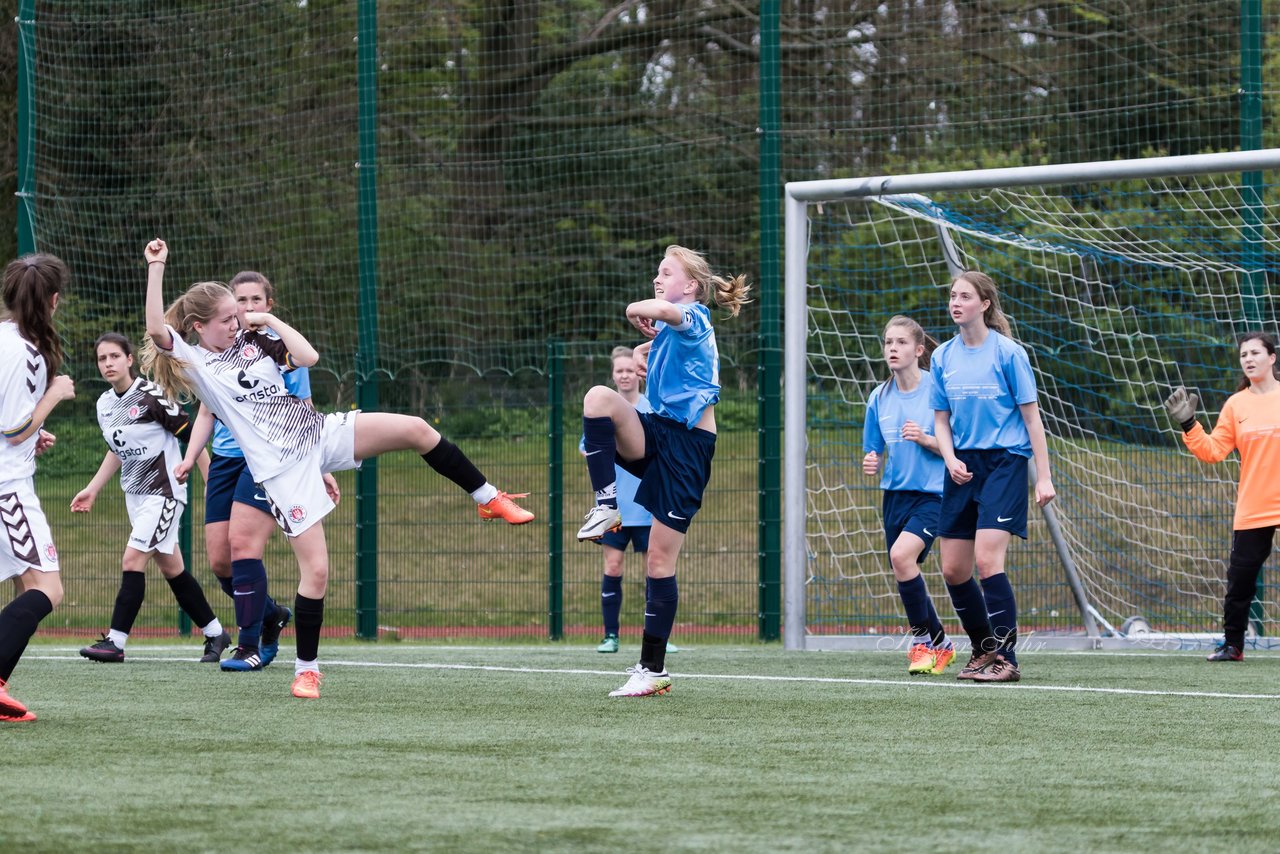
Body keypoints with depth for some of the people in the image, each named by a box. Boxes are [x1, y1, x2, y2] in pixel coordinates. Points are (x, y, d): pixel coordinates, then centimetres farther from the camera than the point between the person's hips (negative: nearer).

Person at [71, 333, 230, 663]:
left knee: (132, 560, -15)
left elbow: (190, 435, -12)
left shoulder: (152, 395, -17)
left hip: (163, 490, -8)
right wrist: (93, 489, 19)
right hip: (134, 493, 8)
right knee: (170, 568, 11)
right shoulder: (104, 404, 5)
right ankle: (215, 633, 22)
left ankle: (115, 642, -13)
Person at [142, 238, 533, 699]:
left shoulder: (253, 339, 8)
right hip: (283, 468, -4)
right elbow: (156, 330, -21)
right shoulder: (192, 363, -3)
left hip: (318, 432, 4)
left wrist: (271, 320, -2)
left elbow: (308, 356, -4)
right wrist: (156, 267, -24)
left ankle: (489, 499, 6)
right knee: (315, 570, -10)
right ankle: (306, 669, 6)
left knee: (415, 429, -11)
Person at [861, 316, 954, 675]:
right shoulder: (879, 398, 6)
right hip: (895, 494, 6)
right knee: (906, 577, 8)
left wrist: (926, 440, -21)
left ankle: (923, 640, -9)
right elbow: (874, 453, 14)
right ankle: (940, 645, 29)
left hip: (932, 494, -6)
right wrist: (871, 464, -8)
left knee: (902, 555, -26)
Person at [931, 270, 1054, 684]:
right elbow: (941, 420, 13)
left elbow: (1031, 417, -5)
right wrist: (951, 459, -6)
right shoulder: (943, 357, 7)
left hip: (1004, 463, -6)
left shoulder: (1008, 352, -7)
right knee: (953, 570, 5)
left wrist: (1043, 477, -7)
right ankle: (984, 650, 24)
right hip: (963, 467, 6)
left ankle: (1006, 661, -13)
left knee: (987, 560, -18)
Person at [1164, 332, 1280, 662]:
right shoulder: (1236, 405, 6)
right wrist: (1188, 425, -7)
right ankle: (1232, 644, 17)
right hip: (1252, 509, 3)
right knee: (1239, 579, 4)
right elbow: (1213, 451, 3)